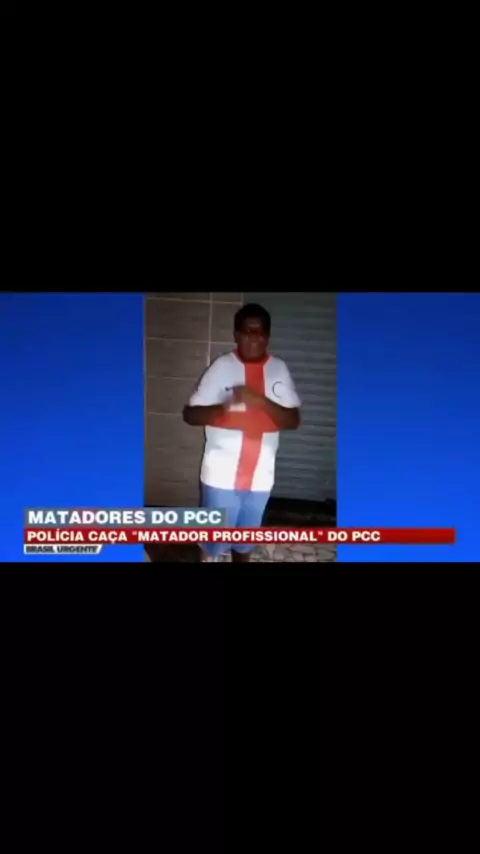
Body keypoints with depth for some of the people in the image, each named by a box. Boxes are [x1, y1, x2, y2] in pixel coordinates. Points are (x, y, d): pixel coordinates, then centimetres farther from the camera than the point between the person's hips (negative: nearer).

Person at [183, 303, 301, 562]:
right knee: (214, 542, 5)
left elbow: (293, 420, -4)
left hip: (260, 476, 3)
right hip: (221, 475, -3)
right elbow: (190, 414, -8)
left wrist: (261, 401, -21)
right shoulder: (222, 367, -8)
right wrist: (223, 407, -27)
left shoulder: (279, 369, 0)